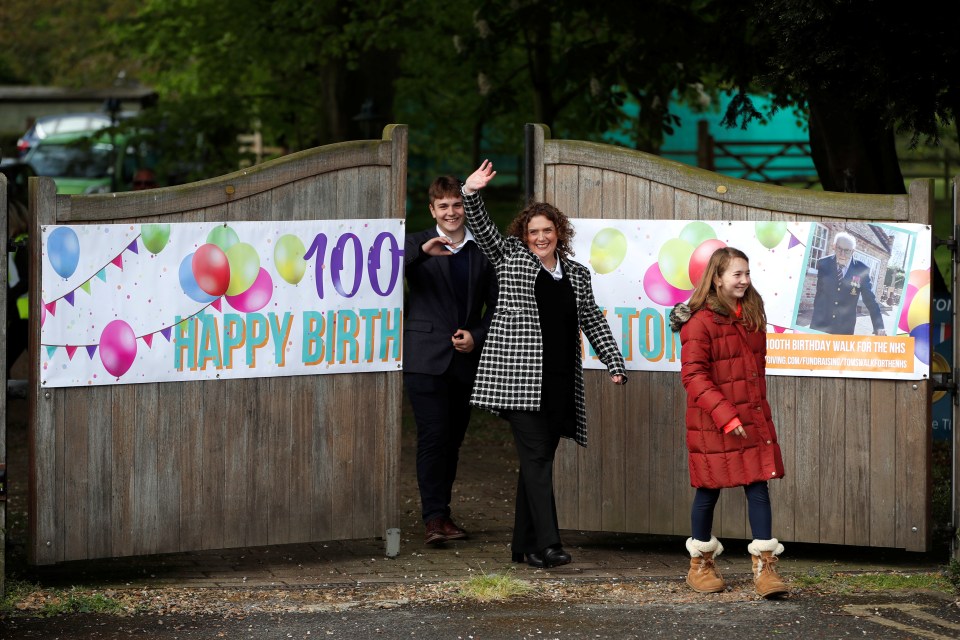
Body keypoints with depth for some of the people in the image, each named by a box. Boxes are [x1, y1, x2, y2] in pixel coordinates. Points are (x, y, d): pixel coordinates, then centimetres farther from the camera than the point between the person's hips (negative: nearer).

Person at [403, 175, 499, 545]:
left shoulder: (482, 250, 11)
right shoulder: (418, 245, 2)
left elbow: (495, 303, 13)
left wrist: (477, 336, -4)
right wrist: (421, 251, -33)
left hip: (466, 360, 4)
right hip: (427, 358, -4)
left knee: (453, 438, 8)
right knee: (434, 436, -10)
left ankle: (439, 510, 18)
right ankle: (434, 518, -11)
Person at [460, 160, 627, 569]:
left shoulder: (577, 274, 17)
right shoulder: (510, 257, 9)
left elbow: (593, 322, 19)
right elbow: (482, 229, 0)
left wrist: (615, 364, 11)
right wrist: (471, 194, -18)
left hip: (560, 382, 4)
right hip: (519, 378, -4)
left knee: (538, 460, 7)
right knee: (536, 457, -13)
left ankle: (525, 545, 11)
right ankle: (548, 544, -20)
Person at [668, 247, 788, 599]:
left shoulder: (753, 316, 9)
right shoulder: (700, 322, -13)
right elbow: (693, 375, -17)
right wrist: (724, 414, -22)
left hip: (754, 420, 6)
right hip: (713, 425, -6)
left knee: (759, 488, -1)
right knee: (709, 492, 6)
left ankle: (765, 567, -1)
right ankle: (700, 565, 23)